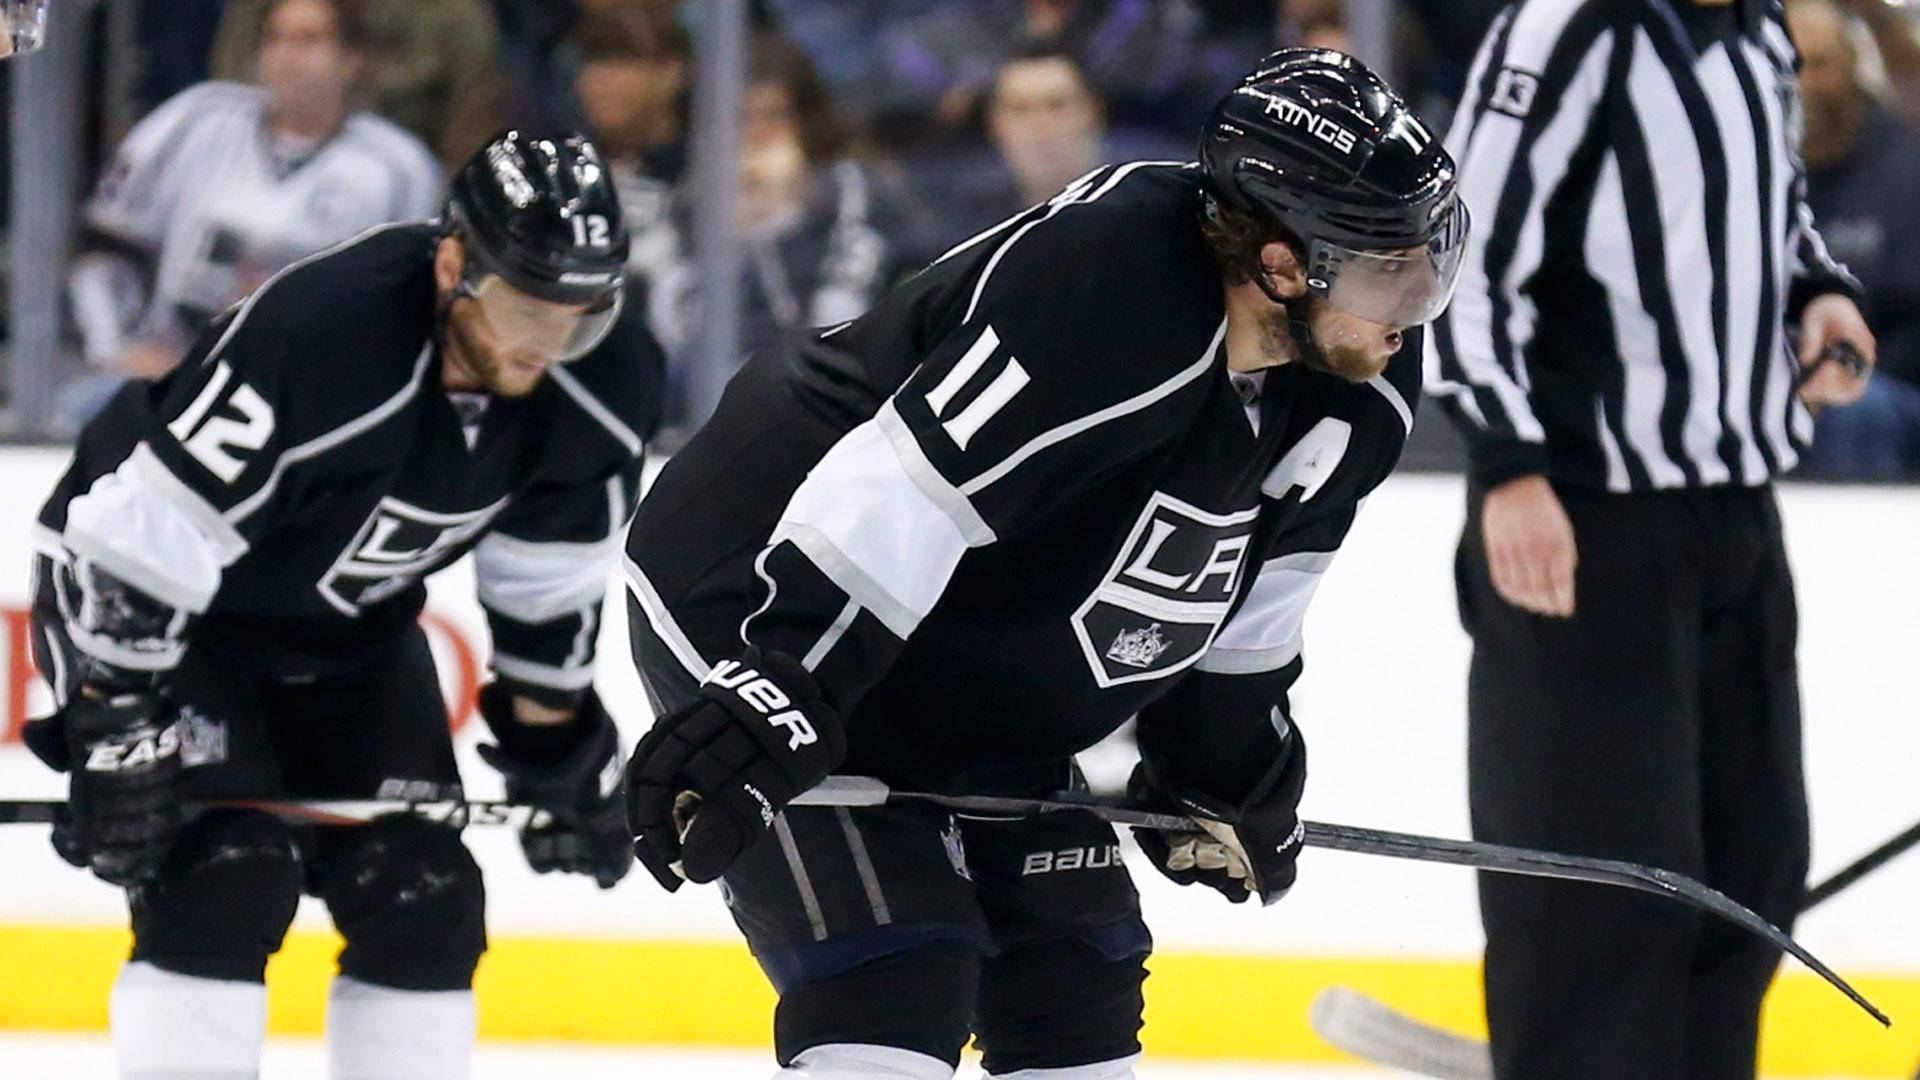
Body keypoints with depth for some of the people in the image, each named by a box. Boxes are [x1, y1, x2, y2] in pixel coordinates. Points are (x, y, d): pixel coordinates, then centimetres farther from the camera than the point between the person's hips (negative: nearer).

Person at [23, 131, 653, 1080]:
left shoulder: (587, 388, -16)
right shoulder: (308, 337, -37)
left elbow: (548, 588, 3)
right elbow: (136, 547, -32)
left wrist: (561, 757, 7)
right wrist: (118, 736, -32)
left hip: (350, 628, 7)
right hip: (145, 596, -7)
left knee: (424, 899, -1)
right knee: (223, 879, -22)